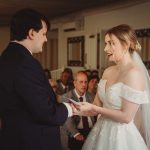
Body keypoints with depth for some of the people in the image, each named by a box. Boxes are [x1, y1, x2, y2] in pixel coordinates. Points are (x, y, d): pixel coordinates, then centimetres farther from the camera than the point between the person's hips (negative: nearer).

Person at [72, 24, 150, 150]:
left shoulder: (134, 73, -18)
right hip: (102, 131, 7)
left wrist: (94, 109, -17)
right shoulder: (108, 71, 4)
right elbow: (96, 106, 6)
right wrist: (81, 110, -13)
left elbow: (126, 117, -20)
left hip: (121, 136, -7)